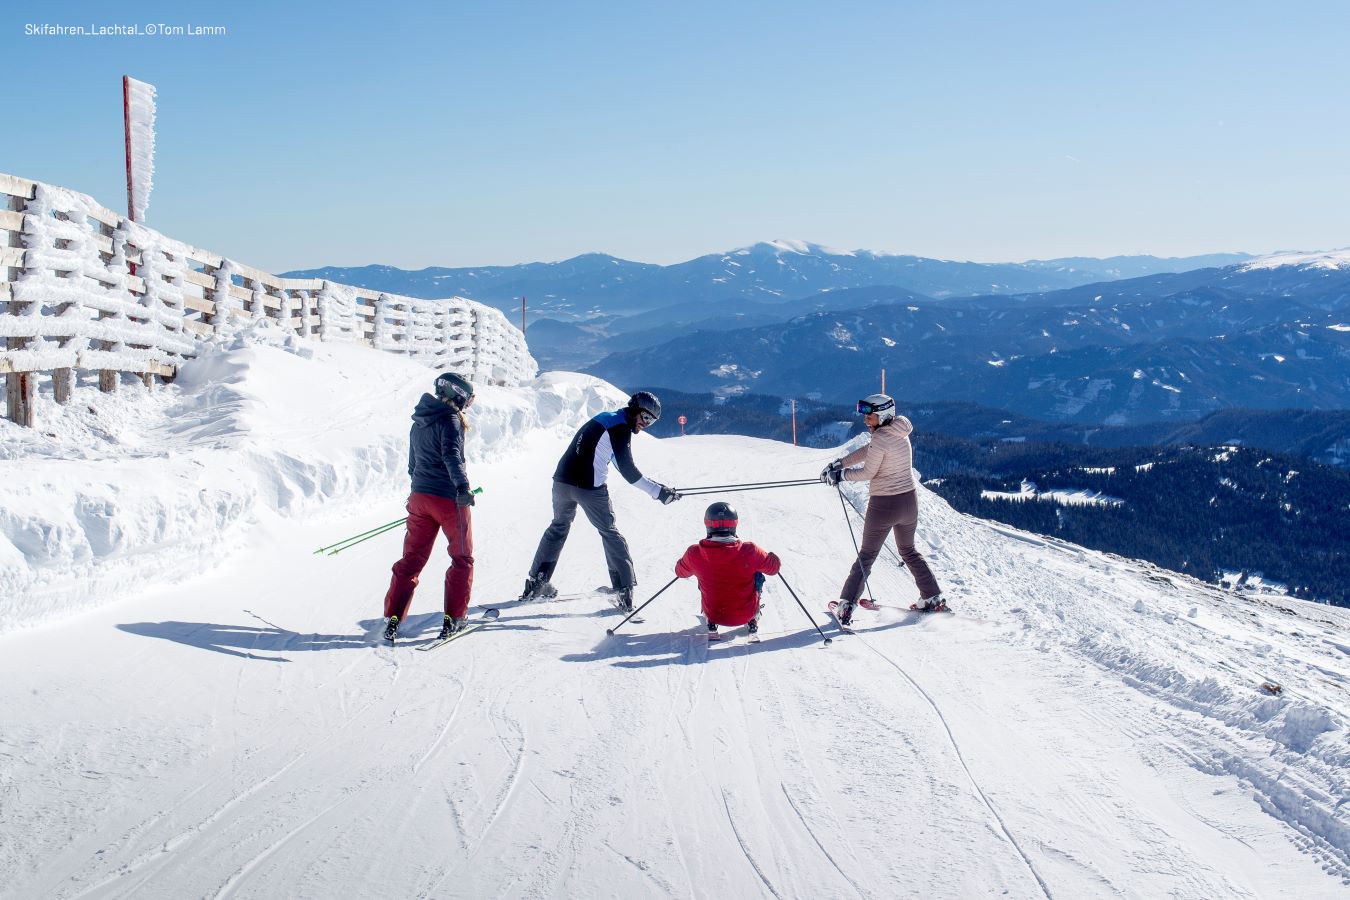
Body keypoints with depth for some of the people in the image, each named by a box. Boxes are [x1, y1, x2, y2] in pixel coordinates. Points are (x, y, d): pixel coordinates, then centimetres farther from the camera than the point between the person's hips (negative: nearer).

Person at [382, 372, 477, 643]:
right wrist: (462, 487, -39)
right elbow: (452, 455, -28)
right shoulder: (450, 421, -11)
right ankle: (453, 618, 4)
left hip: (419, 496, 7)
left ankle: (392, 618, 2)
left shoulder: (419, 422, 14)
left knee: (412, 558, 9)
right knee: (462, 558, 8)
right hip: (448, 498, -7)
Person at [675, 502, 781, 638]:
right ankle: (753, 621, 30)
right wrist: (772, 556, 19)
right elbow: (774, 567, -4)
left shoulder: (694, 554, -20)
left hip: (713, 615, 1)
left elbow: (680, 572, 3)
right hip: (745, 615, -1)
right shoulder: (749, 551, -25)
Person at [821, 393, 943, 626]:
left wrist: (841, 474, 2)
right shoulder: (901, 434, 5)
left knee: (867, 555, 5)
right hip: (909, 500, 7)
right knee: (908, 551, 25)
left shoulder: (880, 438, -20)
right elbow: (867, 451, 10)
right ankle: (933, 598, 24)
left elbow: (867, 472, -13)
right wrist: (838, 464, 9)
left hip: (883, 505, -7)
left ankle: (847, 604, 2)